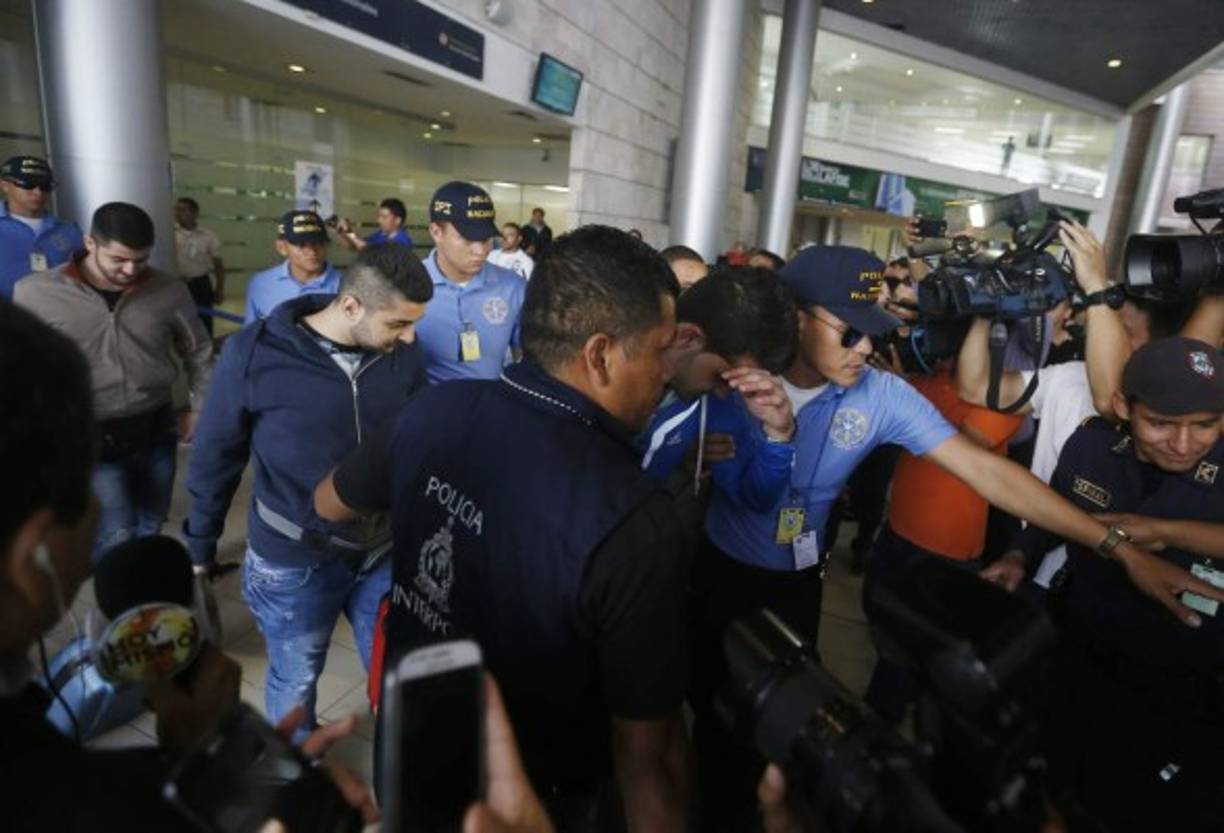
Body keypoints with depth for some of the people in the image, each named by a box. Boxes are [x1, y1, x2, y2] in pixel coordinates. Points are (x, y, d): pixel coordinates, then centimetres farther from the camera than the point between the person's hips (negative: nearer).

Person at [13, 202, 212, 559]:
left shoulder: (169, 291, -5)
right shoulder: (36, 293, -10)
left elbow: (199, 352, 8)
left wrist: (199, 408, 8)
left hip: (155, 431, 3)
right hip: (89, 437, -2)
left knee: (150, 525, 16)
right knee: (116, 534, -3)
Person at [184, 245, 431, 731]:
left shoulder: (402, 355, -10)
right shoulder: (255, 354, -18)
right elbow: (216, 456, -5)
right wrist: (200, 545, 5)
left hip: (386, 552, 3)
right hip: (294, 561, -2)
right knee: (296, 680, 21)